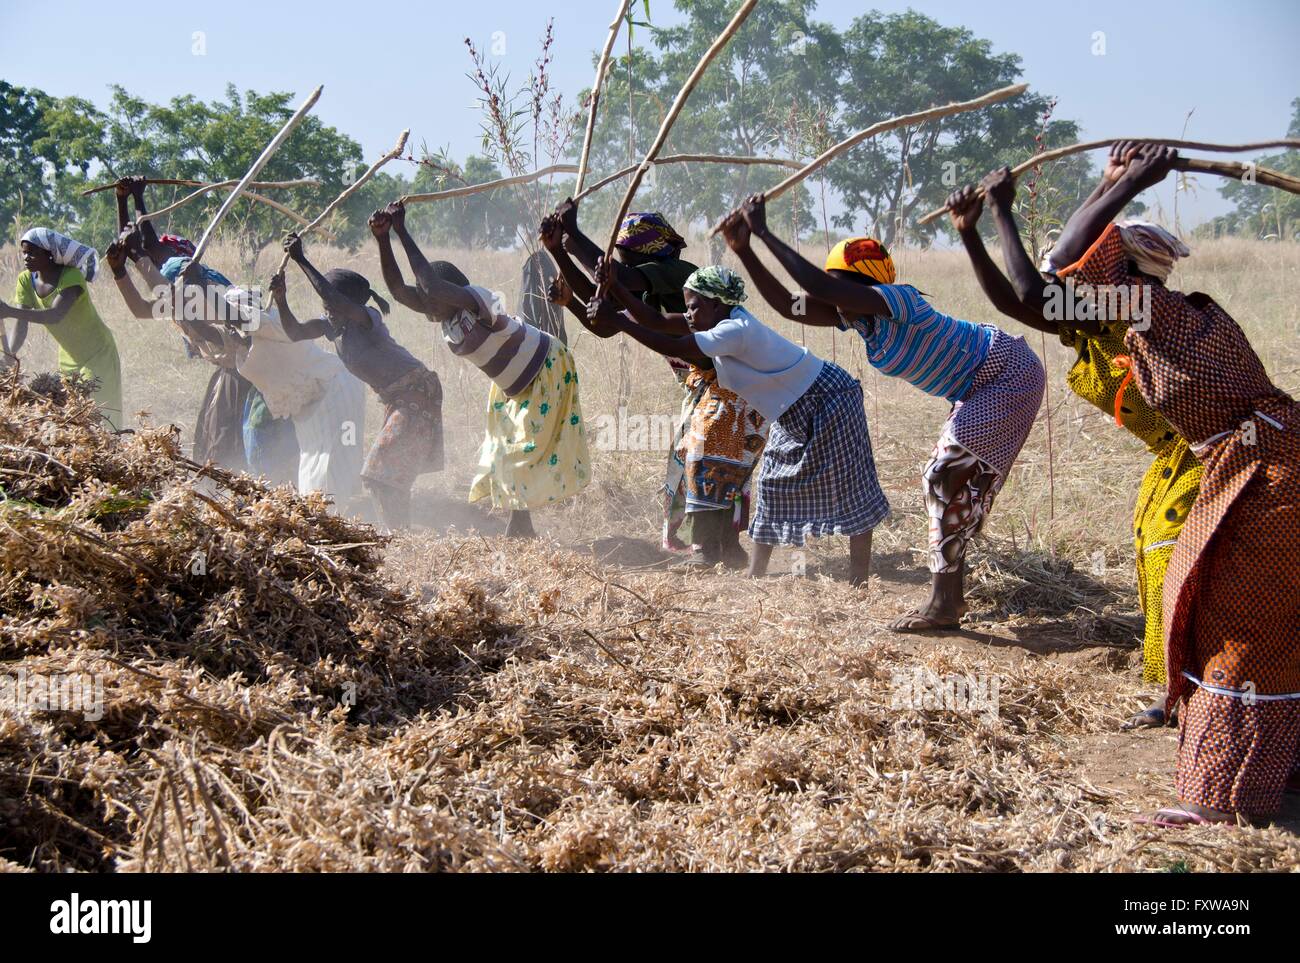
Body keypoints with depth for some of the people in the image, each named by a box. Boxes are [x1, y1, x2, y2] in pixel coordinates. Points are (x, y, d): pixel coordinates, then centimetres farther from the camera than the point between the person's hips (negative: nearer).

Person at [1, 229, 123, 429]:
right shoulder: (25, 281, -5)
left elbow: (55, 315, -40)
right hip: (68, 359, 6)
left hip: (98, 355, -6)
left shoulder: (71, 277, -24)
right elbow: (22, 325, -12)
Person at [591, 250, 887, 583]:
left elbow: (674, 348, -34)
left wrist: (616, 320, -31)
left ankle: (860, 580, -1)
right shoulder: (719, 323, -1)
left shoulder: (736, 330, -29)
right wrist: (615, 287, -15)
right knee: (772, 485, 12)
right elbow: (656, 321, -5)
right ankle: (756, 575, 18)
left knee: (849, 487, -4)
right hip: (793, 414, 10)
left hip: (827, 402, -10)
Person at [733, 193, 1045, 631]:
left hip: (1009, 376, -11)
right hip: (984, 384, 11)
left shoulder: (896, 300, -27)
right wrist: (744, 251, -5)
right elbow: (790, 306, 0)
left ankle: (943, 605, -10)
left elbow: (818, 286, -40)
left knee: (945, 479, -14)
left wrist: (764, 232, -34)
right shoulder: (858, 314, 0)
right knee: (947, 480, 14)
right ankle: (951, 596, 22)